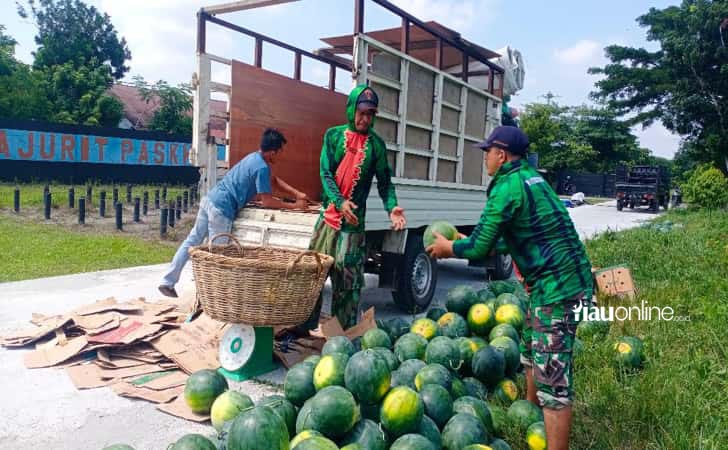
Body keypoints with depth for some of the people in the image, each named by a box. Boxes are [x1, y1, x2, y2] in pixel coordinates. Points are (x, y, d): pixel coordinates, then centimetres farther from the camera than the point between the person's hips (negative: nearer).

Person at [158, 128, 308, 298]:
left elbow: (274, 180, 25)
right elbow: (267, 201, -14)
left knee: (191, 242, 14)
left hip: (210, 200, 9)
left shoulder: (254, 157, 15)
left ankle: (167, 282, 20)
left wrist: (297, 193, 15)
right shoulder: (261, 167, -15)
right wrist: (294, 206, -5)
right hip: (221, 209, -9)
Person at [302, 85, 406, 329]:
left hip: (354, 220, -1)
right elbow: (325, 174, -4)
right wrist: (340, 201, -20)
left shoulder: (376, 144, 3)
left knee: (348, 279, 2)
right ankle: (306, 325, 15)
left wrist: (392, 208, -15)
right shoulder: (333, 135, 3)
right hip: (328, 215, 1)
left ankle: (344, 332, 12)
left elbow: (384, 182, 4)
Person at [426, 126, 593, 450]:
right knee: (531, 351, 26)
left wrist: (448, 248, 5)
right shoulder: (528, 178, 15)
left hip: (557, 285, -11)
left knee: (553, 376, -7)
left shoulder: (508, 186, -16)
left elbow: (479, 249, -14)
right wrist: (462, 243, 23)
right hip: (560, 278, 11)